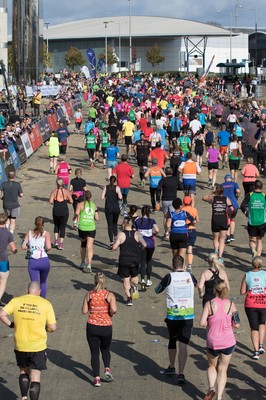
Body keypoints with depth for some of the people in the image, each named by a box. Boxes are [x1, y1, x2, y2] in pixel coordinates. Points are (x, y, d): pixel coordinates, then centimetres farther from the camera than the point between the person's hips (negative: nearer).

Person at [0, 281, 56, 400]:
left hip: (20, 345, 2)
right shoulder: (45, 304, -6)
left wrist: (11, 325, 3)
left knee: (23, 371, 23)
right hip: (38, 346, -2)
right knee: (35, 377, 6)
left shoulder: (16, 301, -2)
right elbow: (53, 327, -8)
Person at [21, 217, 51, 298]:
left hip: (32, 262, 0)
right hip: (44, 261, 0)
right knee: (43, 283, 21)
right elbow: (48, 247, -13)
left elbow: (23, 247, 0)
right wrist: (45, 249, 8)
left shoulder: (29, 233, 6)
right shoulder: (46, 234, 0)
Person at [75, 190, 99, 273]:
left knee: (83, 244, 19)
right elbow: (97, 218, 8)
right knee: (90, 246, -5)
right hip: (91, 228, 1)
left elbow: (77, 213, -14)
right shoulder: (94, 205, 9)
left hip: (82, 228, -1)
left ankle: (83, 263, 31)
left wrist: (75, 218, 8)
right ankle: (89, 265, -18)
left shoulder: (80, 205, 0)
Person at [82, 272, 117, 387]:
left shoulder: (89, 295, -3)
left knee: (94, 353, 10)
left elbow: (84, 311, -2)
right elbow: (114, 309, -20)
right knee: (105, 349, 24)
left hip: (92, 327, 0)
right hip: (106, 327, 0)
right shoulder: (109, 295, -7)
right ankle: (107, 369, 2)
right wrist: (110, 314, 1)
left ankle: (97, 378, 2)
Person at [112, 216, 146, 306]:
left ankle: (129, 298, 3)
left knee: (126, 279, 7)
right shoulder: (137, 234, -2)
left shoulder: (121, 234, -10)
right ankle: (134, 286, -8)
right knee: (134, 276, 24)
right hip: (135, 260, 3)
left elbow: (114, 247, -12)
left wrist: (116, 243, 8)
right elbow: (144, 245, -8)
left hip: (124, 260, -2)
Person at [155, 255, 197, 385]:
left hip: (173, 314, 0)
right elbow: (196, 283, 28)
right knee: (183, 345, -3)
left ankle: (172, 367, 36)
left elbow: (157, 290, 10)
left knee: (172, 340, 22)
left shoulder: (169, 277, -5)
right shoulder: (189, 276, 2)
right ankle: (181, 374, -13)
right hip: (188, 315, 0)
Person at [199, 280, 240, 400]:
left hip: (212, 342, -1)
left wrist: (211, 323, 5)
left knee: (212, 366, 23)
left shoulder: (209, 304, -9)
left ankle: (211, 388, 0)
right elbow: (236, 325, -4)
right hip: (228, 342, 1)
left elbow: (202, 323, -16)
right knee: (223, 369, 13)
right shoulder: (231, 304, -5)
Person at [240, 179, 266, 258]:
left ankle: (253, 250, -20)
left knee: (252, 240, 10)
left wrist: (246, 213, 8)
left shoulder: (249, 195, -4)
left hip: (252, 222, -1)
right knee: (259, 240, 15)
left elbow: (242, 206, -10)